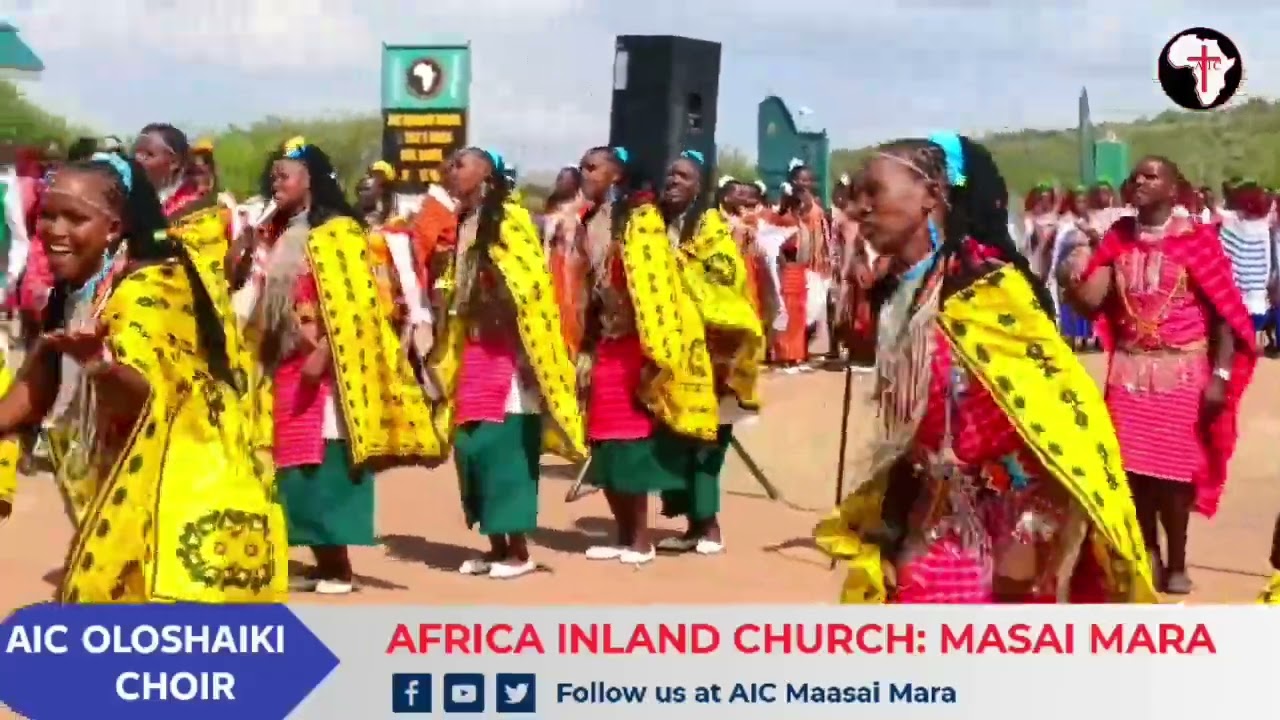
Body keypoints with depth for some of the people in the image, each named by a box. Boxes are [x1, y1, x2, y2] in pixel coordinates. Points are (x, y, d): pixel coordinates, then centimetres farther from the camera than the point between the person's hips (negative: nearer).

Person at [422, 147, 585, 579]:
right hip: (472, 353, 8)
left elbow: (529, 288, -13)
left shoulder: (510, 219, -8)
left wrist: (528, 357, -17)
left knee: (505, 449, -6)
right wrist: (445, 357, 13)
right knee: (473, 448, 6)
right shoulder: (460, 225, 16)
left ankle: (519, 551, 1)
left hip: (507, 354, -8)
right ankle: (496, 546, 15)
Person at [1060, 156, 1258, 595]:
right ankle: (1148, 553, 22)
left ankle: (1177, 563, 13)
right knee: (1133, 467, 5)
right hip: (1128, 370, 4)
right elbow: (1092, 301, -4)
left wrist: (1220, 376, -11)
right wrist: (1072, 280, -25)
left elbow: (1225, 312, -6)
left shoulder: (1197, 238, -7)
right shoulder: (1118, 236, 5)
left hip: (1181, 372, -3)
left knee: (1172, 471, -1)